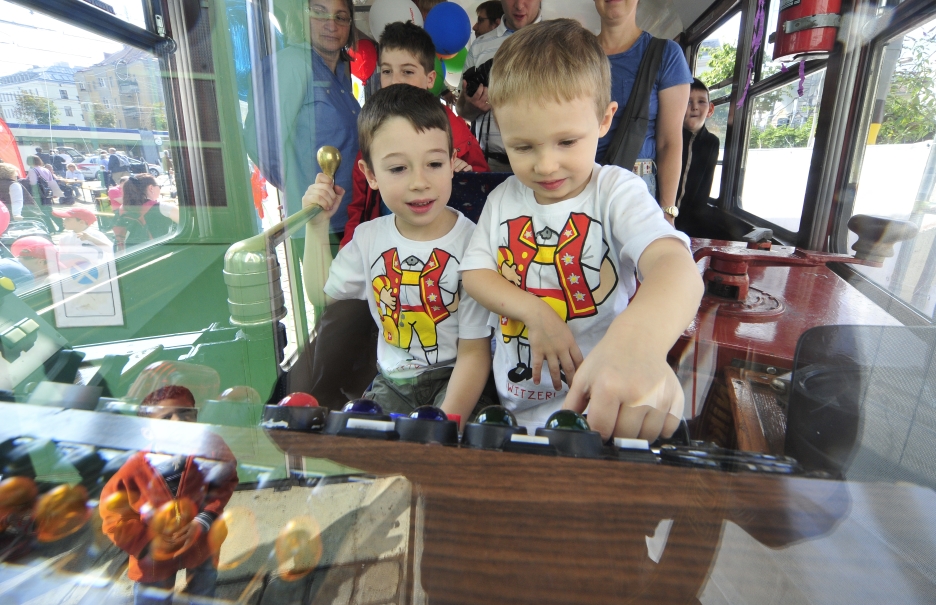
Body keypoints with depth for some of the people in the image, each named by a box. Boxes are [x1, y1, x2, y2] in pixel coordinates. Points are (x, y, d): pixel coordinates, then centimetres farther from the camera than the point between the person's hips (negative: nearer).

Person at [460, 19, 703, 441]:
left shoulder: (616, 192, -10)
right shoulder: (503, 199, 5)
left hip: (599, 403, -3)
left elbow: (674, 264, -27)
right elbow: (473, 274, 4)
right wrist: (535, 313, -13)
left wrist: (639, 341, -49)